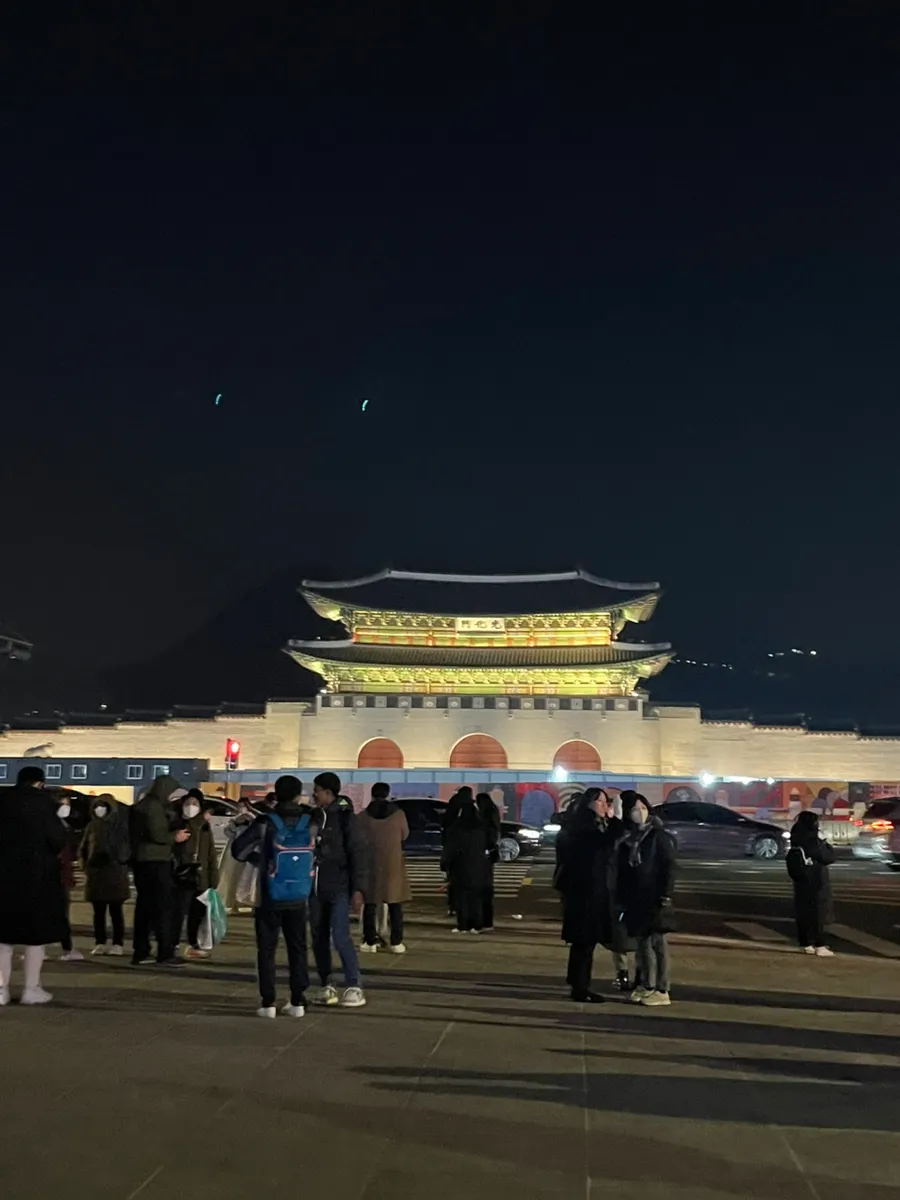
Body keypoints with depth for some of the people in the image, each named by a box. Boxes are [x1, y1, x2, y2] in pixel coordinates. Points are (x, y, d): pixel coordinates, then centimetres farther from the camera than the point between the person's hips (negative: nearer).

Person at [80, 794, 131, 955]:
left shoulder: (119, 824, -1)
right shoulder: (92, 825, 11)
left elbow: (125, 847, -6)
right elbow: (84, 848, 16)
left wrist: (119, 863, -13)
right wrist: (86, 866, 7)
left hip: (114, 873, -4)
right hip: (95, 873, 4)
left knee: (115, 911, 1)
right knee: (98, 911, 8)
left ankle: (118, 944, 4)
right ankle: (100, 943, 14)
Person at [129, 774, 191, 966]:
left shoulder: (143, 805, 17)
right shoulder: (154, 806, -13)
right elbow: (157, 835, -22)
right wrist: (175, 837, -6)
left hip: (143, 861, 10)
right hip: (155, 862, -10)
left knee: (145, 907, 13)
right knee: (163, 907, -8)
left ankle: (140, 953, 16)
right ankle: (165, 954, -8)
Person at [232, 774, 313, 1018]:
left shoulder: (265, 822, -11)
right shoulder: (309, 822, -4)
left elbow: (238, 849, -9)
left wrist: (256, 858, 9)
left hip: (269, 898, -2)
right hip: (297, 898, 2)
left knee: (267, 950, 6)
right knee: (297, 949, 11)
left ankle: (268, 1002, 5)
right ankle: (297, 1001, 11)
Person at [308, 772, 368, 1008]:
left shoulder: (345, 817, -7)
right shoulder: (314, 817, 9)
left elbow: (358, 854, -10)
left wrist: (358, 889, -16)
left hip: (339, 889, -6)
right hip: (316, 889, 6)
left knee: (340, 937, -11)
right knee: (319, 940, 8)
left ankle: (354, 988, -3)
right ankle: (327, 986, 19)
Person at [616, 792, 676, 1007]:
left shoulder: (659, 836, -6)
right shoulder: (625, 839, 9)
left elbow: (669, 867, -10)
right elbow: (621, 872, 13)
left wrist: (666, 895, -17)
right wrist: (620, 898, 10)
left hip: (654, 899, -5)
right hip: (635, 900, 5)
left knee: (657, 941, -3)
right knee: (643, 942, 10)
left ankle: (662, 991, 0)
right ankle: (647, 986, 19)